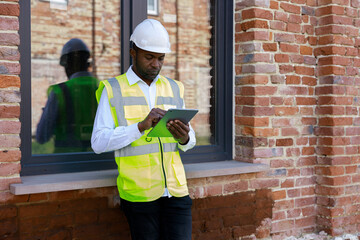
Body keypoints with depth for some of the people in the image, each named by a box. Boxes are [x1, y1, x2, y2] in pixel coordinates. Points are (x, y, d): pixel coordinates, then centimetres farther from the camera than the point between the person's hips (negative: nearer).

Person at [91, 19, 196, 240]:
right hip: (139, 194, -3)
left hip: (176, 190, 3)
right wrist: (141, 126, -21)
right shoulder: (113, 90, 1)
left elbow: (191, 141, 15)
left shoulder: (174, 89, 13)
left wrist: (184, 138, -10)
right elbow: (98, 142, -9)